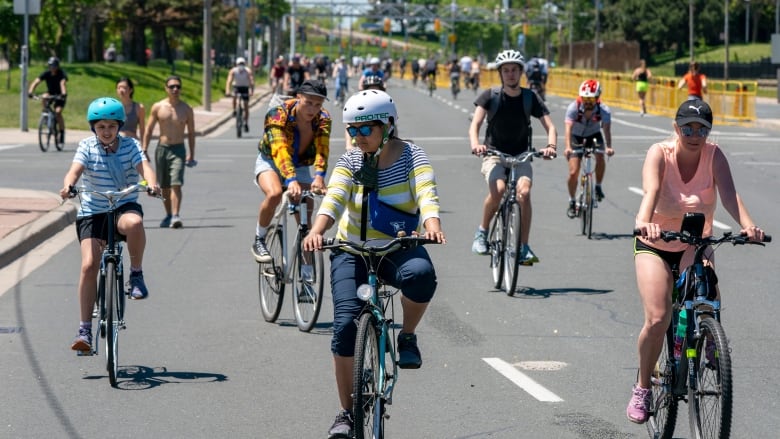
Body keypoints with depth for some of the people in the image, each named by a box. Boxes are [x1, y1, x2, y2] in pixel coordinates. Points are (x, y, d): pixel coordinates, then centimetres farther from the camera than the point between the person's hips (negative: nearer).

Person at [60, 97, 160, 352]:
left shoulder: (130, 145, 0)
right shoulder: (87, 147, 0)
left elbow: (144, 167, -15)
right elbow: (75, 170, -15)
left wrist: (151, 184, -38)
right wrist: (68, 186, -38)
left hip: (125, 206, -1)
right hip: (92, 212, 1)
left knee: (134, 222, -38)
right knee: (89, 265, -13)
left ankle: (136, 274, -13)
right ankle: (85, 330, -6)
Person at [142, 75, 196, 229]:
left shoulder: (186, 109, 2)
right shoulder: (158, 107, 3)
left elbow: (191, 133, 8)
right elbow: (149, 130, 8)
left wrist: (191, 154, 4)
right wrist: (144, 150, 2)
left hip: (178, 150, -2)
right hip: (161, 148, 2)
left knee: (176, 184, -17)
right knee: (164, 186, 10)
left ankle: (175, 216, -25)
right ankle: (169, 215, 26)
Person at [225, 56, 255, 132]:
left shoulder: (248, 71, -23)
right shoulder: (233, 71, -21)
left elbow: (252, 82, -34)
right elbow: (229, 81, -30)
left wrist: (251, 91, -50)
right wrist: (227, 91, -46)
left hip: (245, 88, 0)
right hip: (236, 87, 0)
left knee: (246, 105, -4)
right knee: (234, 96, -33)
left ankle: (246, 123, 6)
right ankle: (234, 111, -12)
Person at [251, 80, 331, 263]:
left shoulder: (323, 119, -19)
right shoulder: (278, 115, -29)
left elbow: (322, 149, -32)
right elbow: (280, 151, -42)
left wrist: (319, 176, -51)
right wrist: (291, 180, -56)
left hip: (301, 166, 4)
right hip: (270, 161, -4)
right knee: (274, 194, -33)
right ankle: (259, 241, -12)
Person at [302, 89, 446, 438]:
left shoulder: (411, 155, -8)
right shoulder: (350, 161, -4)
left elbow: (426, 193, -25)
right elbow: (334, 198, -20)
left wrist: (432, 224, -47)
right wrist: (316, 230, -41)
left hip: (398, 249, -1)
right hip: (352, 251, 2)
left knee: (420, 273, -37)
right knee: (345, 324, -14)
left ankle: (407, 336, -8)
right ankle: (346, 411, 0)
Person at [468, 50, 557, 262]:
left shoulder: (530, 98, -4)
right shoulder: (490, 96, -7)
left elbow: (550, 126, -8)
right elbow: (475, 123, -17)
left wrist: (551, 145, -29)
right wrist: (475, 144, -38)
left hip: (521, 155, 1)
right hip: (494, 154, -1)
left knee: (524, 192, -26)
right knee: (497, 190, -30)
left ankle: (524, 247, -17)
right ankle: (482, 232, -6)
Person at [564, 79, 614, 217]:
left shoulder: (604, 110, -26)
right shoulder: (574, 108, -28)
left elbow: (606, 129, -37)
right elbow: (568, 128, -38)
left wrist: (608, 147, -55)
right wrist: (568, 147, -55)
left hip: (594, 135, 1)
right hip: (577, 137, -1)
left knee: (600, 156, -29)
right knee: (573, 172, -9)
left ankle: (598, 186, -6)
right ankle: (572, 202, 12)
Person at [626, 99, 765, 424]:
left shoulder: (714, 156, -13)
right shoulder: (659, 154, -18)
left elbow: (728, 193, -29)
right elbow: (651, 191, -36)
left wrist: (747, 224, -49)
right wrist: (644, 222, -58)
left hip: (696, 244, 1)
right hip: (655, 244, -1)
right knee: (657, 319, -16)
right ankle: (642, 389, 3)